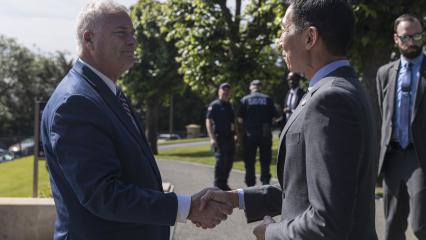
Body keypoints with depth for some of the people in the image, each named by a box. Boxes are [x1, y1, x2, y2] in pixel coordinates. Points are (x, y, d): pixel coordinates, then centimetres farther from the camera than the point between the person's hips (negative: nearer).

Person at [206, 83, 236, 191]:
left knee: (229, 162, 8)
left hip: (230, 138, 7)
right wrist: (212, 138, -18)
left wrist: (235, 135, 17)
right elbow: (208, 121, -10)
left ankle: (224, 184, 18)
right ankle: (218, 184, -4)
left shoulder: (230, 106, 19)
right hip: (219, 138, -7)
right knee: (221, 161, -12)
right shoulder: (214, 105, -4)